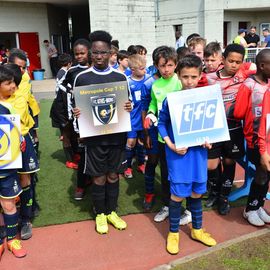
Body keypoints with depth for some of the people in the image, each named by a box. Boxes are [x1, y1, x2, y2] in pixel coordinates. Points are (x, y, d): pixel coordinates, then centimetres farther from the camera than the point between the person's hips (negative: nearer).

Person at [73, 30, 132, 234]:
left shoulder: (120, 77, 2)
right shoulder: (82, 78, -2)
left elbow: (128, 103, 10)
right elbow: (75, 105, 5)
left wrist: (129, 107, -13)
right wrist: (76, 113, -17)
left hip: (117, 134, 2)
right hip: (94, 136, -1)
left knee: (113, 175, 13)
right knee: (99, 177, 8)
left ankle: (112, 212, 31)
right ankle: (100, 214, 27)